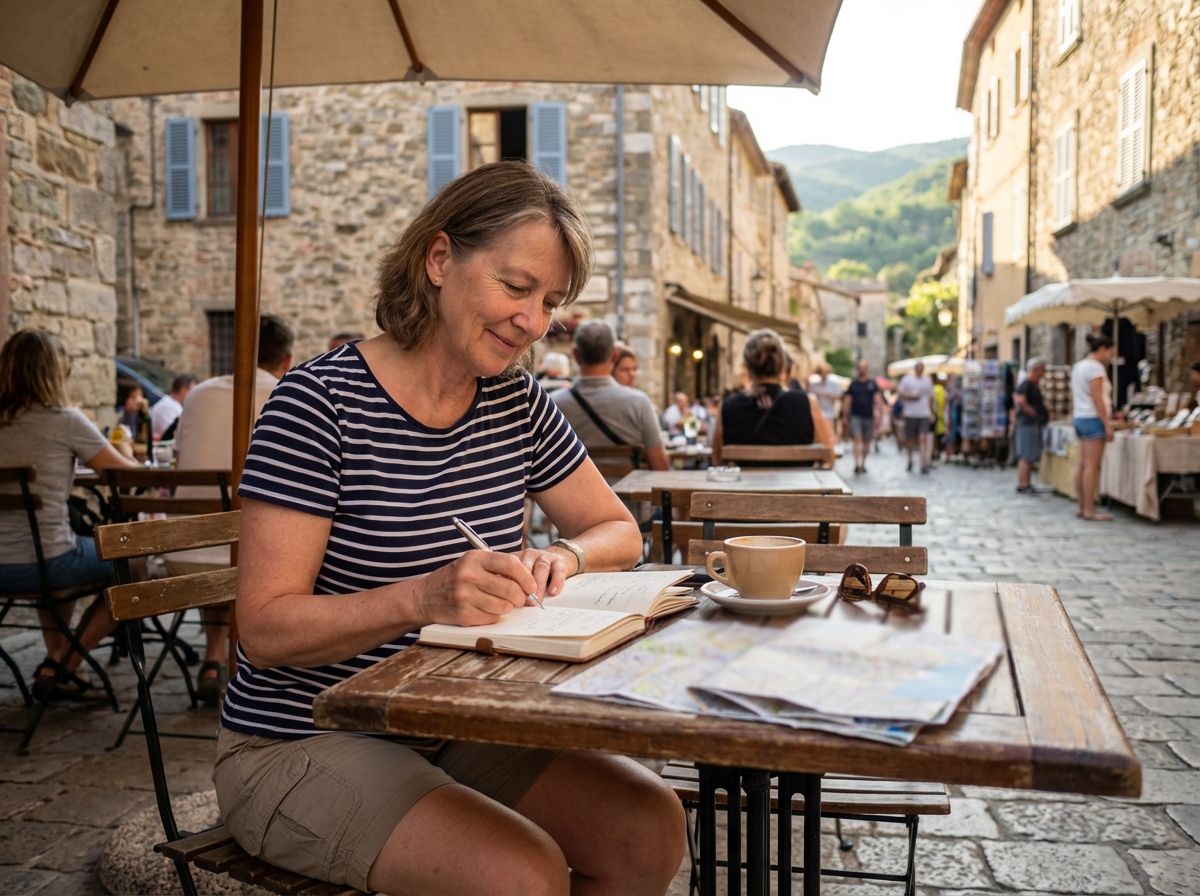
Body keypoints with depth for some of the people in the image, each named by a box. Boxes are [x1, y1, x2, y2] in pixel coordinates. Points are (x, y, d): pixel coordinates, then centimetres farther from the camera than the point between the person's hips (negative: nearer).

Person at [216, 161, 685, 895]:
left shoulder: (516, 401, 2)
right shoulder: (321, 403, -17)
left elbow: (619, 531, 12)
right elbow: (266, 630, -19)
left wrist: (565, 557, -11)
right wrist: (421, 598, -35)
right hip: (305, 746, -5)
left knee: (651, 826, -12)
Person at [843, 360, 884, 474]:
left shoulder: (873, 384, 7)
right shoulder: (853, 384, 7)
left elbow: (878, 398, -2)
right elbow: (847, 401, 10)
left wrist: (880, 411, -17)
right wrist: (846, 417, 7)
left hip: (868, 416, 1)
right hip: (855, 416, -1)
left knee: (867, 441, 9)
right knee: (857, 439, -14)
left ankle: (863, 464, 23)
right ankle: (857, 464, -19)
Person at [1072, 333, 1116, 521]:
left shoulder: (1078, 366, 15)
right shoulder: (1095, 367, -12)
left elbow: (1073, 398, 19)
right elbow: (1097, 399, -17)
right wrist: (1107, 424, -17)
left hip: (1080, 418, 10)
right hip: (1093, 419, -10)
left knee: (1082, 464, 9)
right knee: (1092, 466, -8)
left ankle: (1082, 508, 11)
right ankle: (1089, 510, -7)